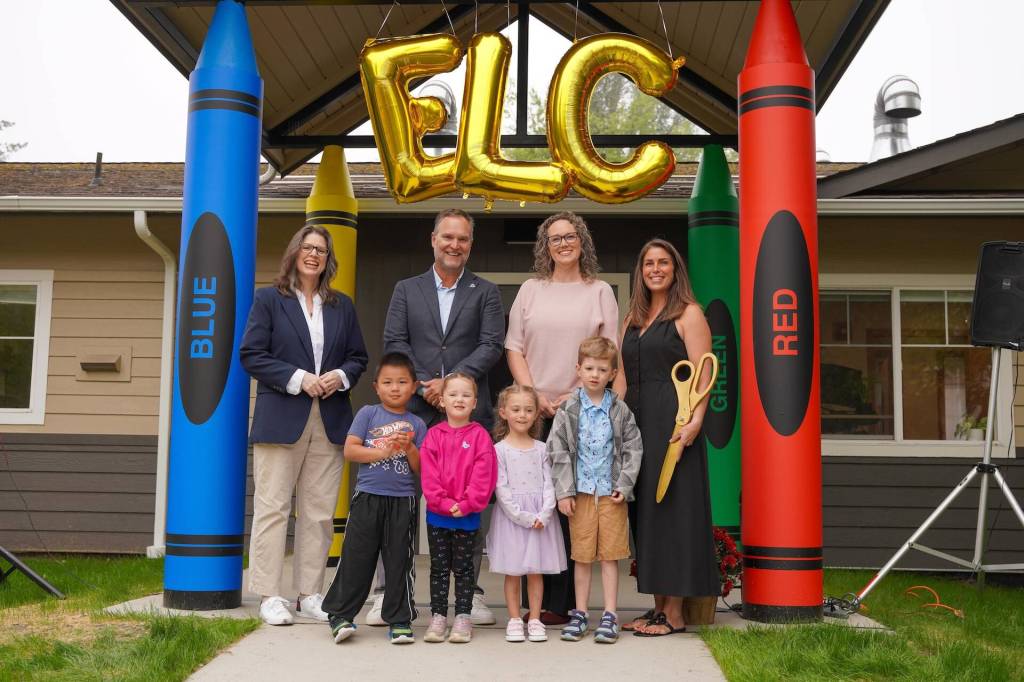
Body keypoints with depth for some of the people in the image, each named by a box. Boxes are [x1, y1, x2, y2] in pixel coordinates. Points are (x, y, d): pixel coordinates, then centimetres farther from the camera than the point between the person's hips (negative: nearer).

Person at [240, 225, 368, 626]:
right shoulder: (269, 300, 4)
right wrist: (297, 379, -13)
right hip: (281, 419, -4)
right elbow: (251, 354, -3)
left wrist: (340, 376, -6)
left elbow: (358, 356, 16)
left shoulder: (342, 306, 15)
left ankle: (310, 595, 13)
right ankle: (270, 597, 4)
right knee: (273, 507, -3)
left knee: (320, 512, 5)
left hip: (329, 422, 4)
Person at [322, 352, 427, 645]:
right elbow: (349, 450, -5)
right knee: (356, 558, 1)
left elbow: (421, 469, 5)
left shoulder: (417, 424, 7)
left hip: (403, 500, 1)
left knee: (400, 561, 5)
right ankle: (340, 614, 13)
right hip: (368, 497, -1)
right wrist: (382, 452, -14)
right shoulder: (368, 414, 4)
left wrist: (410, 448, -13)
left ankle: (399, 620, 14)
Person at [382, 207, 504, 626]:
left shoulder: (485, 292, 11)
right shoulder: (406, 290, 14)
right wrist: (425, 387, -8)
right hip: (415, 410, 1)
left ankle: (471, 591, 11)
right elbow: (394, 343, 4)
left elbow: (492, 345, -1)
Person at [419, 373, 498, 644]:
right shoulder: (434, 435, 1)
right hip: (437, 514, 2)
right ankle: (437, 616, 17)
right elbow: (429, 474, -4)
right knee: (439, 567, 10)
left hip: (468, 516, -2)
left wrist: (466, 505, -16)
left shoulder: (480, 436, -5)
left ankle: (463, 617, 15)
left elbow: (484, 476, -10)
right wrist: (444, 503, -14)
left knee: (463, 567, 8)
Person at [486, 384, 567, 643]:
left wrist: (544, 515, -12)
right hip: (511, 516, -2)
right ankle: (514, 619, 15)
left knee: (536, 570, 8)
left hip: (541, 518, 3)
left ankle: (535, 619, 16)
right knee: (512, 571, 5)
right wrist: (524, 517, -15)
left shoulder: (541, 449, 6)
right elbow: (502, 490, -9)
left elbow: (548, 484, 2)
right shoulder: (499, 449, -4)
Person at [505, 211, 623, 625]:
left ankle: (560, 603, 3)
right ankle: (538, 599, 5)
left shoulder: (600, 292, 9)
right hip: (535, 411, 1)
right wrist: (535, 396, -4)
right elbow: (514, 349, 9)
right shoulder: (530, 290, 13)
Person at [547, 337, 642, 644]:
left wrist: (624, 485, -3)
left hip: (611, 493, 0)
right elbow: (557, 451, -1)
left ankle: (610, 615, 12)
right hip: (580, 491, 0)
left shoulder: (620, 410, 3)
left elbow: (633, 448, 5)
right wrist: (564, 491, -5)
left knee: (610, 555, 4)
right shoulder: (568, 409, 0)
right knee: (582, 556, 7)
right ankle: (579, 613, 17)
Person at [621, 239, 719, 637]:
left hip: (672, 421, -7)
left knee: (671, 506, -5)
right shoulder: (633, 318, 18)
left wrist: (695, 419, -23)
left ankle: (675, 614, 1)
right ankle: (658, 605, 16)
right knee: (645, 509, 8)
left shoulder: (688, 314, -2)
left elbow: (702, 372, -11)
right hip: (635, 421, 7)